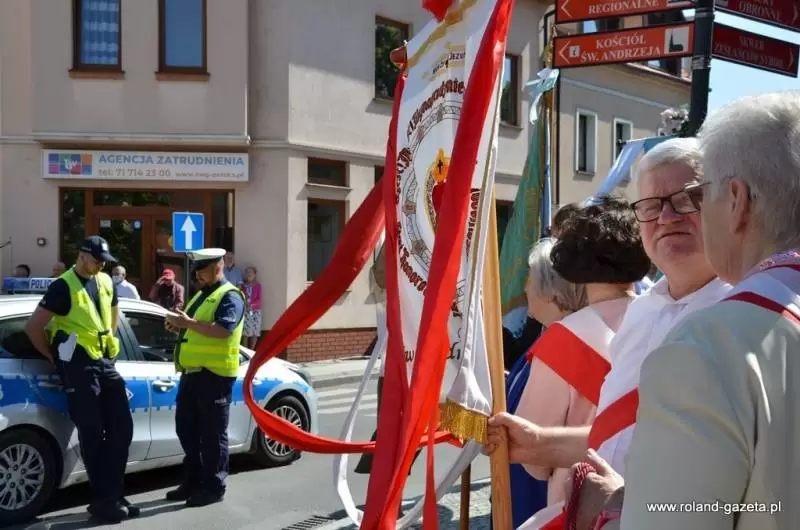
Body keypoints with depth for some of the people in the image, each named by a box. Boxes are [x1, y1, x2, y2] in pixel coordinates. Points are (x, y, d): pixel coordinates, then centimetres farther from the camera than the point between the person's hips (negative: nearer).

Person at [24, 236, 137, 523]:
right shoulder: (63, 287, -12)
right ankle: (103, 501, 4)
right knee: (92, 435, -4)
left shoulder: (106, 282, 9)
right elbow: (34, 326, -13)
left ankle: (111, 496, 13)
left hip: (104, 361, 7)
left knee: (121, 428, 5)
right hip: (78, 366, -7)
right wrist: (55, 357, -4)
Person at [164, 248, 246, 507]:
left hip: (214, 374, -9)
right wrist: (179, 326, 6)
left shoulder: (230, 296, -9)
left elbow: (222, 330, -24)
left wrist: (188, 322, -26)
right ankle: (193, 481, 24)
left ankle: (214, 487, 7)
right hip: (191, 372, 9)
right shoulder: (201, 295, 21)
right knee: (186, 429, 13)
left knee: (212, 433, -1)